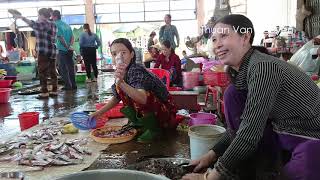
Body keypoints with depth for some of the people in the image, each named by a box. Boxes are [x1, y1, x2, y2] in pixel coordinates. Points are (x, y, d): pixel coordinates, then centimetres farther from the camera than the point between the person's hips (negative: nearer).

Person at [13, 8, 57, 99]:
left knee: (42, 72, -4)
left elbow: (33, 24, -27)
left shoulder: (43, 23, -8)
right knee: (52, 72, 10)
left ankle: (44, 92, -4)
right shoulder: (53, 24, 17)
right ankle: (54, 91, 14)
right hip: (53, 51, 8)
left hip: (44, 52, -8)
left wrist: (21, 17, -27)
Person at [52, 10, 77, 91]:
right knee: (71, 67, 11)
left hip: (62, 50, -6)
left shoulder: (56, 25, -9)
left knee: (63, 69, 2)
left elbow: (61, 38, -17)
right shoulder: (67, 25, 13)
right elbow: (72, 37, 9)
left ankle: (68, 85, 1)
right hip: (69, 50, 6)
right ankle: (73, 85, 14)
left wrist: (68, 47, -11)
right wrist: (70, 45, 0)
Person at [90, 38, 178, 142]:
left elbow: (143, 99, -43)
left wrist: (121, 84, -55)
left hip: (164, 112, -8)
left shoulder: (136, 71, -24)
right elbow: (116, 97, 16)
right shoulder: (122, 72, 1)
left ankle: (153, 128, -8)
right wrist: (98, 113, 14)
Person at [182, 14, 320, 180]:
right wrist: (212, 154, 3)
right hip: (282, 133, 8)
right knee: (232, 95, -5)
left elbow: (250, 132, -30)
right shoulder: (238, 70, -1)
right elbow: (241, 124, 8)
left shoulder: (263, 67, -27)